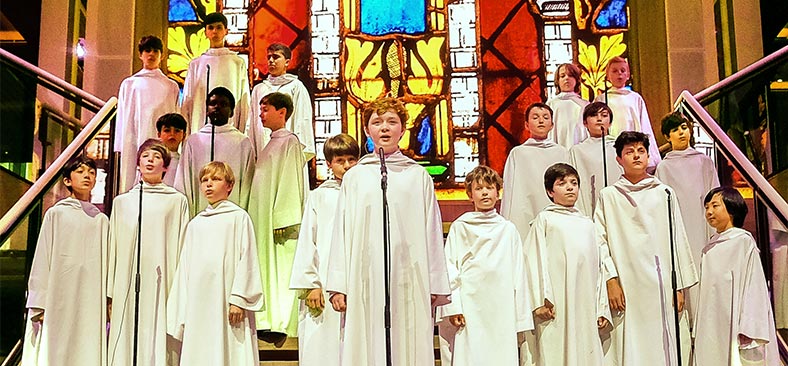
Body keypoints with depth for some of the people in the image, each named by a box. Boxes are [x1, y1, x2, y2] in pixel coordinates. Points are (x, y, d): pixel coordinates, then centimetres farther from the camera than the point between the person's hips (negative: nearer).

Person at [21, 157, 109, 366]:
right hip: (60, 300, -2)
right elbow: (42, 260, 3)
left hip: (91, 300, 2)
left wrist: (107, 305, 7)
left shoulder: (102, 220, 11)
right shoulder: (56, 214, 6)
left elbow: (105, 264, 11)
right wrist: (40, 305, -3)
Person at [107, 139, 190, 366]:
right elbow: (113, 247, 15)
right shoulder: (122, 202, 17)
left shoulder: (177, 201, 10)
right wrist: (109, 293, 8)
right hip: (127, 285, 2)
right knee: (126, 344, -2)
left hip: (161, 284, -2)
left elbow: (182, 245, 6)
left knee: (159, 343, -7)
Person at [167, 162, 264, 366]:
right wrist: (182, 314, 12)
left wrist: (239, 299, -12)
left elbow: (246, 259, -3)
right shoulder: (195, 224, 19)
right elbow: (185, 268, 18)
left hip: (226, 300, -4)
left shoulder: (239, 217, 5)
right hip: (198, 304, 5)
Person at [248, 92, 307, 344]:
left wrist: (281, 219, -20)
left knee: (279, 268, -8)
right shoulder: (272, 143, 19)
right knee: (267, 265, 8)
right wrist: (258, 218, 14)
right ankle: (269, 321, 11)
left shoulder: (289, 141, -7)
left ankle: (279, 324, -7)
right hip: (264, 218, 9)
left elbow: (289, 182, -15)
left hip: (278, 219, -9)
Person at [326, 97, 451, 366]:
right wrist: (337, 285, 2)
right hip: (365, 280, 1)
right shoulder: (354, 177, 11)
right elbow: (341, 232, 8)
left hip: (408, 279, 0)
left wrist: (436, 287, 3)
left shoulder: (418, 176, 8)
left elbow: (432, 232, 7)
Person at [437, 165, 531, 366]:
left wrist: (520, 319, 9)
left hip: (501, 309, 2)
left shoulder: (508, 230, 11)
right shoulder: (460, 227, 6)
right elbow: (450, 268, 3)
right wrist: (453, 307, -7)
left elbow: (518, 274, 12)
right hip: (468, 308, -2)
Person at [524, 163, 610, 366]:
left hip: (586, 306, 4)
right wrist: (541, 299, -12)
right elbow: (535, 259, -1)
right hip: (557, 305, -4)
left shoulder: (587, 223, 21)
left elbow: (597, 267, 19)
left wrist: (602, 308, 13)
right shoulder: (545, 219, 8)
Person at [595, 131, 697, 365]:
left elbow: (678, 240, 12)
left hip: (662, 287, 2)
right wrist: (611, 280, -9)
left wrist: (680, 287, 6)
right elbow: (600, 241, 2)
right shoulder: (609, 196, 9)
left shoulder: (664, 193, 13)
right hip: (627, 287, -2)